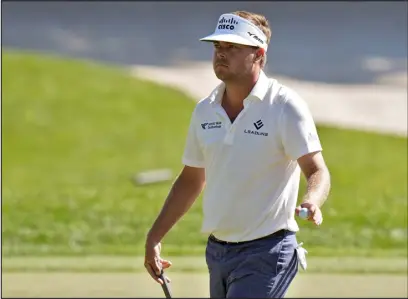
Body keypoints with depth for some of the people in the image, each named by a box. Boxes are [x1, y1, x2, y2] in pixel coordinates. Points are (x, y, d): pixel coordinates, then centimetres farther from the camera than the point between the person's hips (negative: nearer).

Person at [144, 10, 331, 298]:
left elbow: (317, 170, -17)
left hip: (266, 253, -7)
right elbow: (191, 180, 20)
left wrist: (311, 201, -39)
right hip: (217, 251, 7)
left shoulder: (286, 106, -10)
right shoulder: (205, 111, 9)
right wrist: (154, 237, 17)